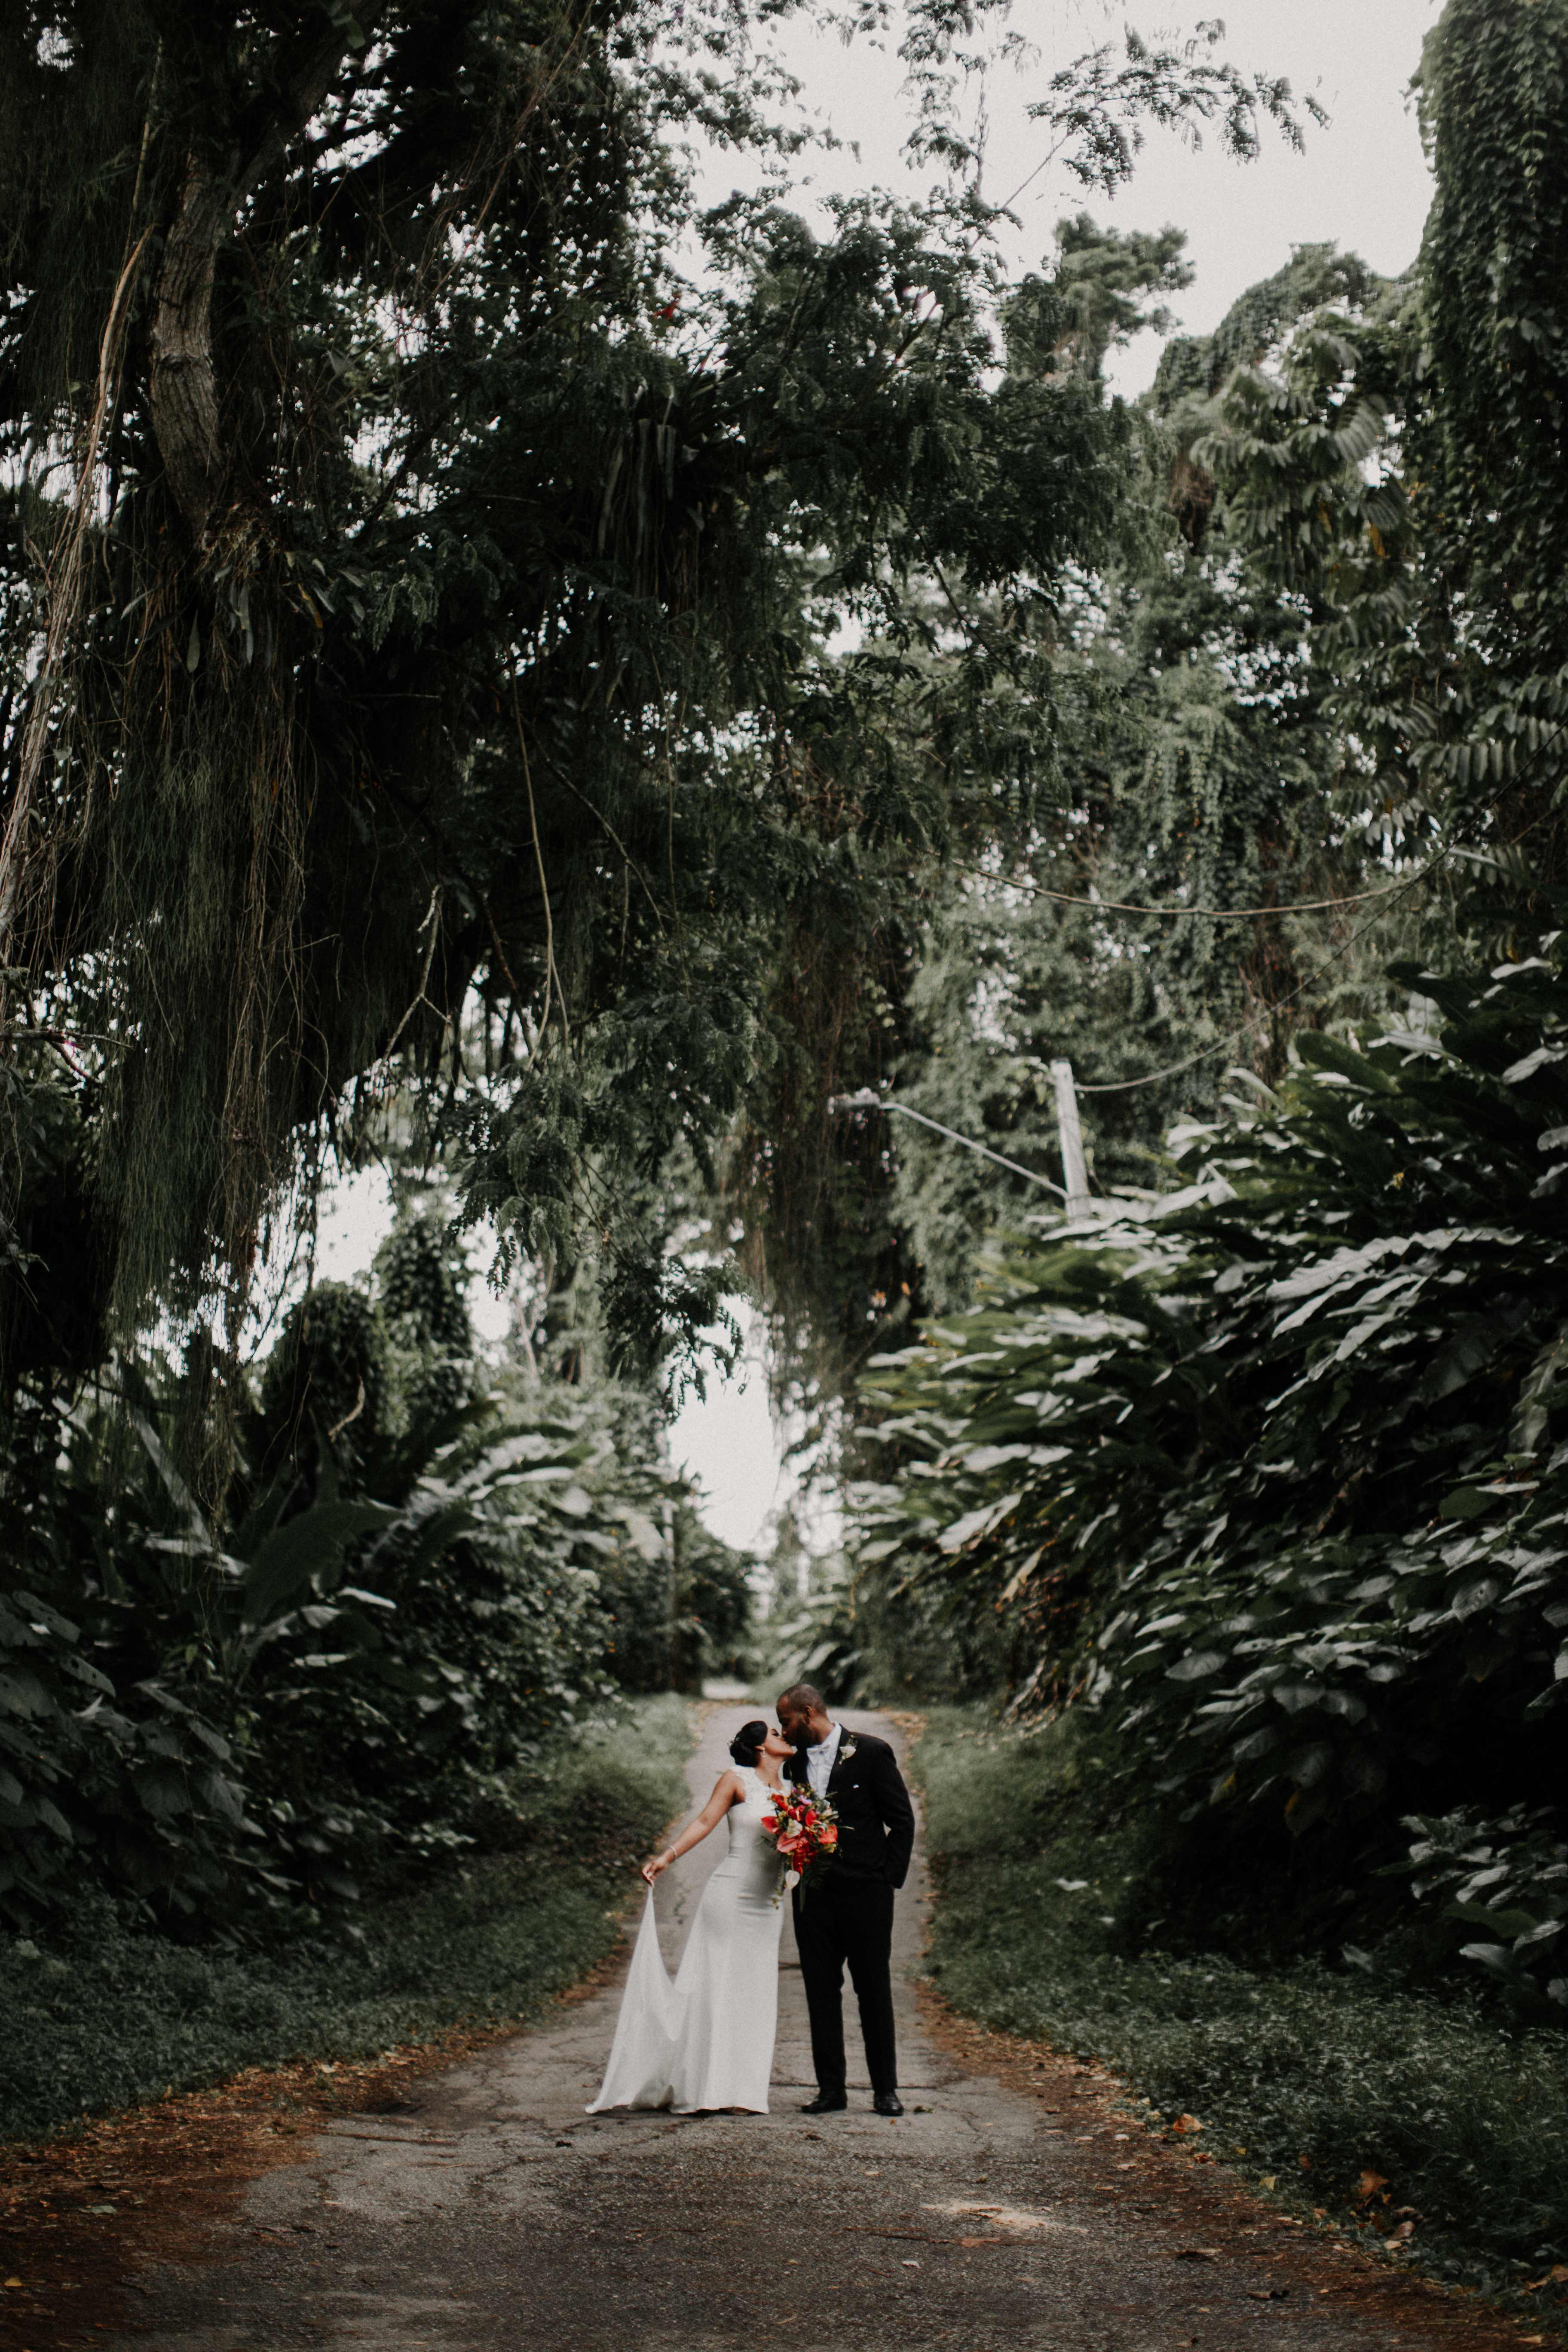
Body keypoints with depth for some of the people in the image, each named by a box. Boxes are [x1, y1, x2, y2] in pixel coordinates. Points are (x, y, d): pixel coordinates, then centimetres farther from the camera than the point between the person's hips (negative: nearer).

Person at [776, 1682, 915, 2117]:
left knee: (874, 1991, 2)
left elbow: (902, 1819, -2)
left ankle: (885, 2088, 12)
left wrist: (889, 1877, -7)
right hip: (813, 1894, 5)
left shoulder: (871, 1752, -4)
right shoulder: (795, 1763, 12)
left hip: (864, 1890, -4)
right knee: (821, 1991, 5)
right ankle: (831, 2088, 13)